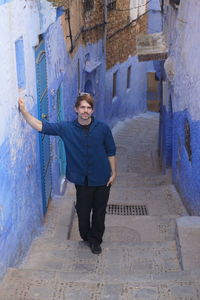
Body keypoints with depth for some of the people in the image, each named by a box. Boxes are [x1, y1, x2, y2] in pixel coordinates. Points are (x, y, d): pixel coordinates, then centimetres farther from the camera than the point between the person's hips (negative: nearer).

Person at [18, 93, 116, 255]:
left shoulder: (103, 128, -9)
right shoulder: (66, 128, -9)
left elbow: (111, 152, 0)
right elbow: (41, 126, -12)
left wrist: (113, 173, -1)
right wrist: (24, 111, -22)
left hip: (102, 179, 0)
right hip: (82, 180, 1)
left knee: (99, 211, 10)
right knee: (83, 211, 12)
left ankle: (96, 240, 30)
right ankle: (86, 237, 37)